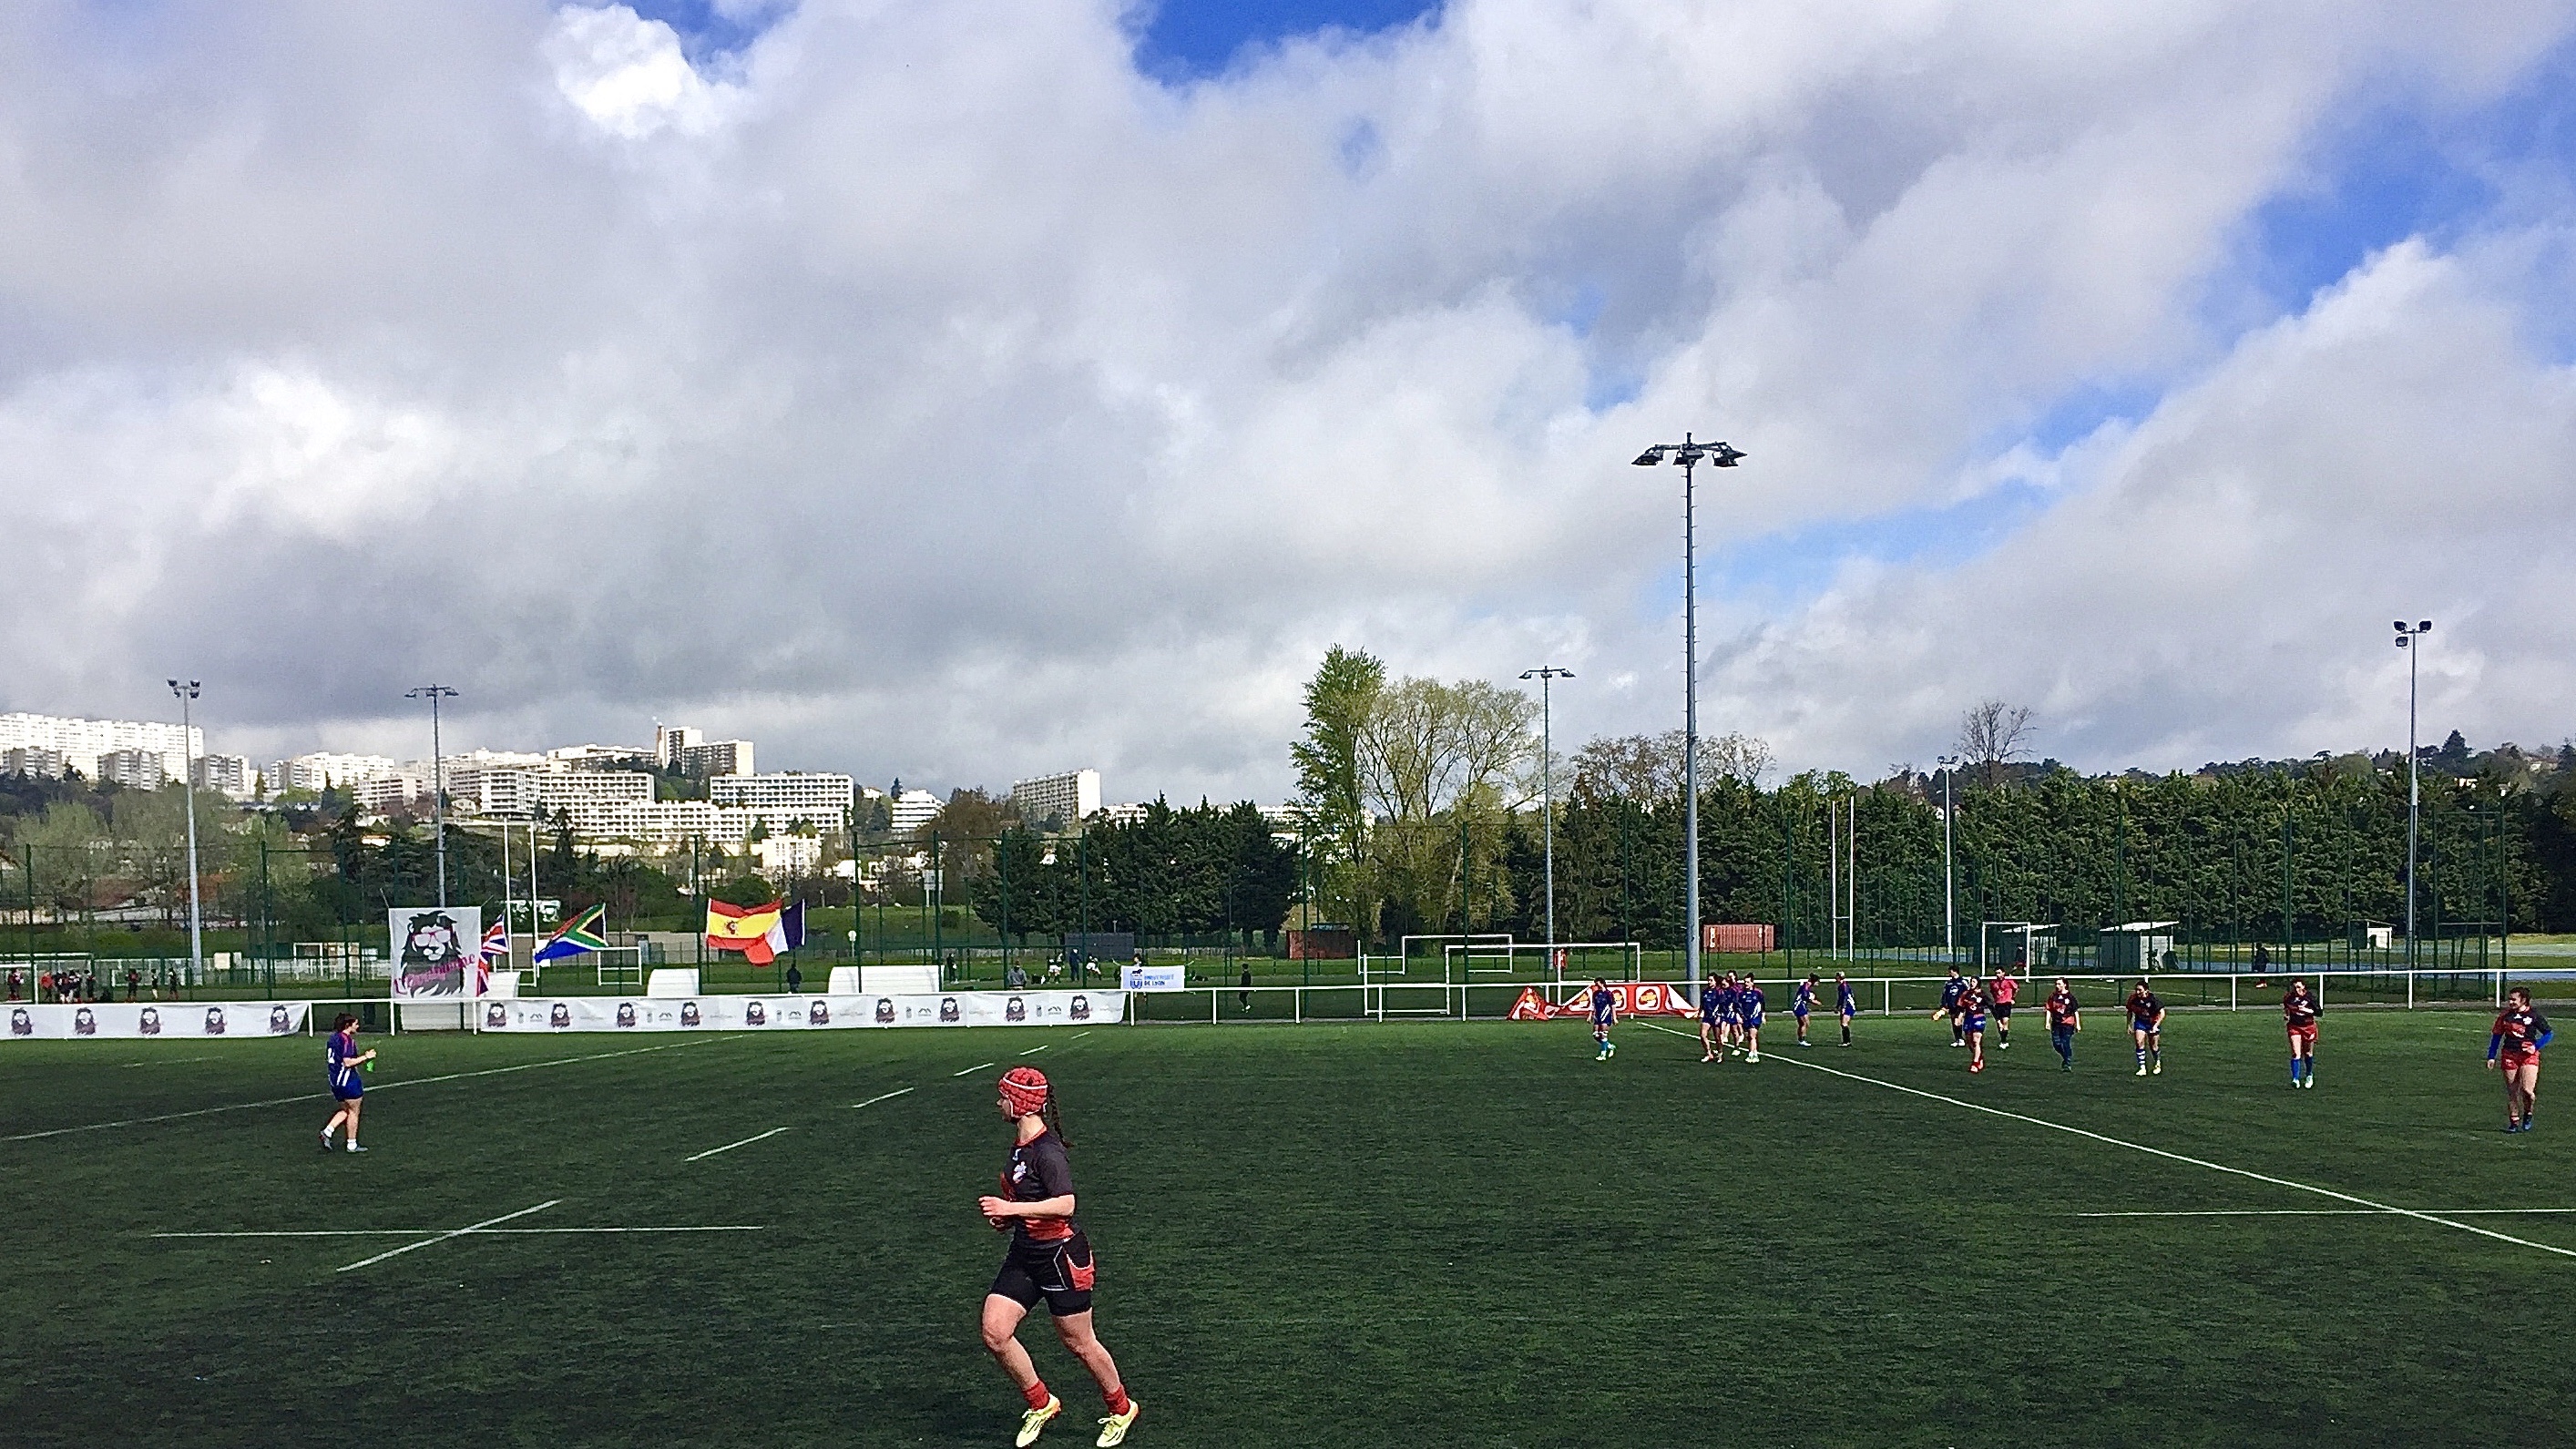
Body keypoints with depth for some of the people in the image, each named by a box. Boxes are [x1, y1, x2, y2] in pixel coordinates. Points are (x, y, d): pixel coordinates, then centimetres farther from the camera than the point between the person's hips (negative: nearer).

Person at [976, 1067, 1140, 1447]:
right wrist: (1006, 1216, 7)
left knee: (1078, 1342, 5)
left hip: (1060, 1254, -9)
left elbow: (1065, 1204, -29)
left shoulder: (1046, 1150, -21)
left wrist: (1010, 1208, -27)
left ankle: (1121, 1409, 28)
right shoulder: (1020, 1145, 8)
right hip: (1025, 1252, 9)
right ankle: (1041, 1404, 16)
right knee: (994, 1333, -3)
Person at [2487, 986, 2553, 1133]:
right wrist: (2491, 1056, 8)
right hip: (2509, 1056, 3)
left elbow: (2548, 1034, 7)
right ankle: (2514, 1122, 14)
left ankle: (2528, 1114, 14)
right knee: (2512, 1092, 3)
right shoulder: (2505, 1016, 7)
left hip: (2529, 1056, -3)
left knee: (2527, 1090, -14)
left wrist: (2535, 1046, -8)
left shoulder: (2534, 1016, 0)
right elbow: (2496, 1036, 12)